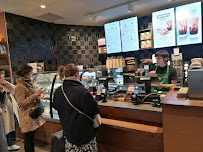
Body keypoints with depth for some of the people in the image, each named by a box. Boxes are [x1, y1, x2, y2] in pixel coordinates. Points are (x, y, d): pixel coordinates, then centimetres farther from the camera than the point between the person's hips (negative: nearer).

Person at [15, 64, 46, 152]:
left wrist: (38, 93, 6)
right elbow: (21, 103, -20)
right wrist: (35, 95, -24)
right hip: (27, 116, -8)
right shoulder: (20, 86, -16)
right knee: (28, 136, 1)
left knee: (32, 135, 16)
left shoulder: (29, 83, 11)